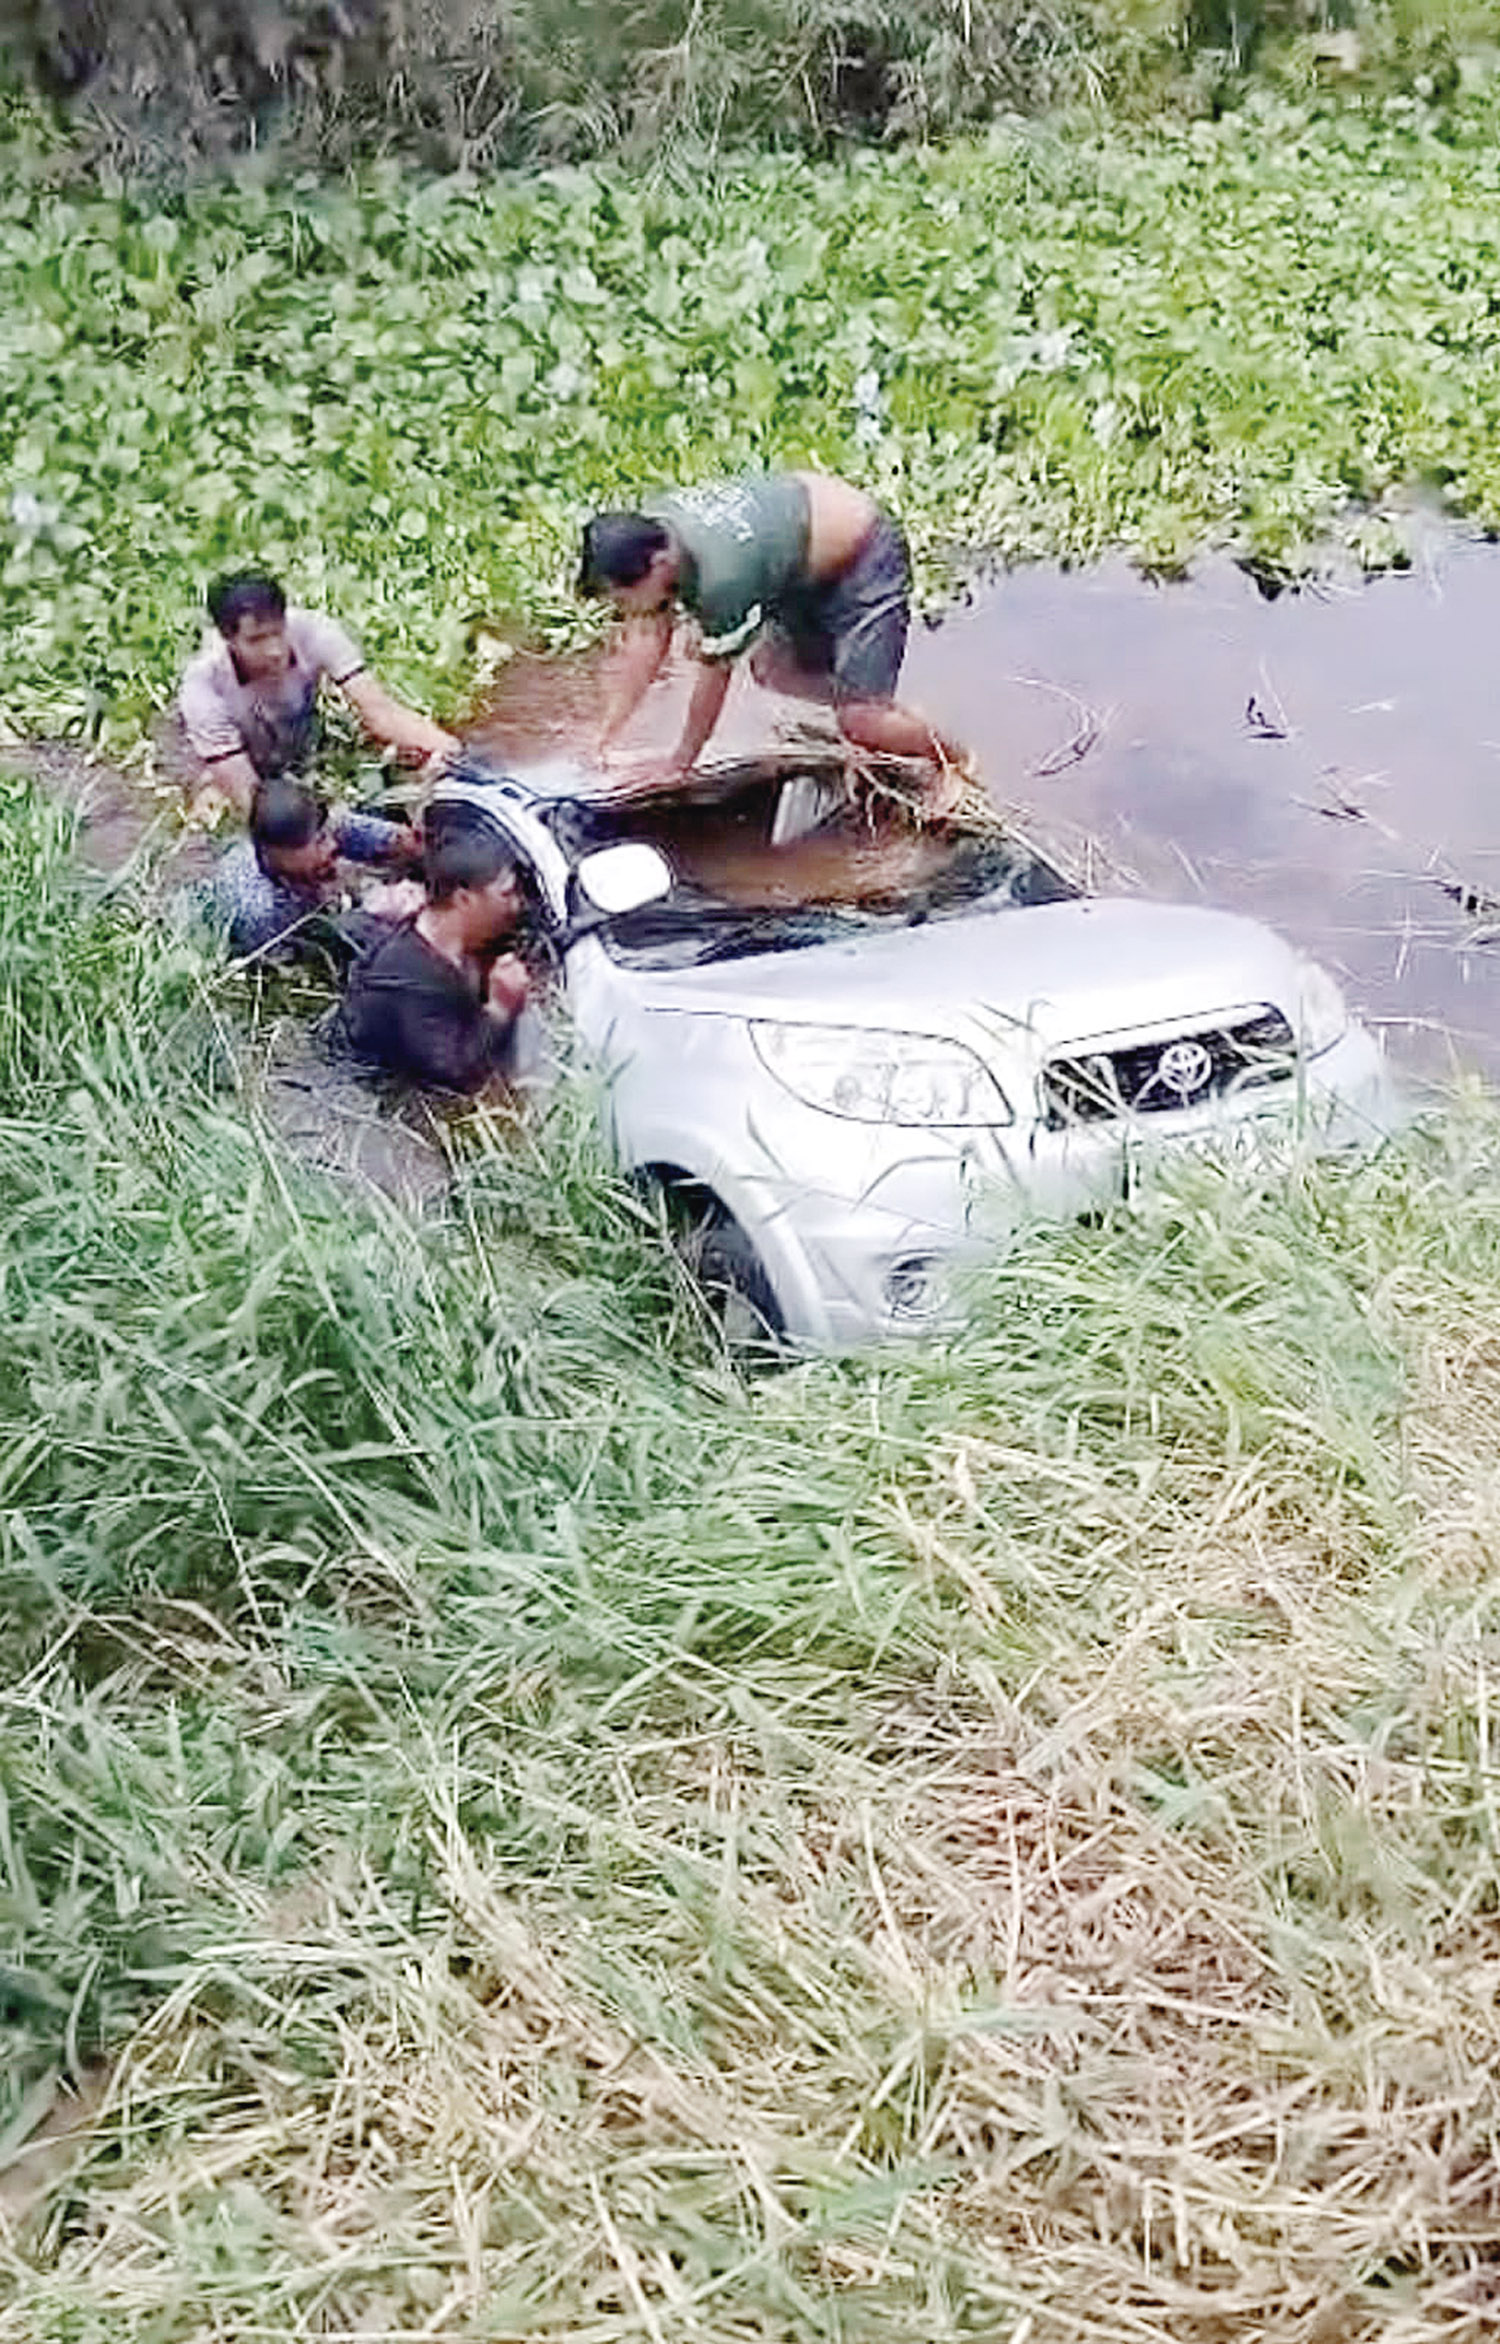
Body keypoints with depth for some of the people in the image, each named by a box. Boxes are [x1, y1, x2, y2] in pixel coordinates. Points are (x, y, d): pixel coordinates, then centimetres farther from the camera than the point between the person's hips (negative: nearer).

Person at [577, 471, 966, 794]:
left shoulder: (722, 575, -38)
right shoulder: (646, 531, -13)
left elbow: (714, 672, -24)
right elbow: (646, 640, -4)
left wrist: (680, 764, -12)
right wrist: (606, 737, -5)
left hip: (864, 558, -9)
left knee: (859, 722, -14)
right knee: (771, 671, 11)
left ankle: (957, 764, 10)